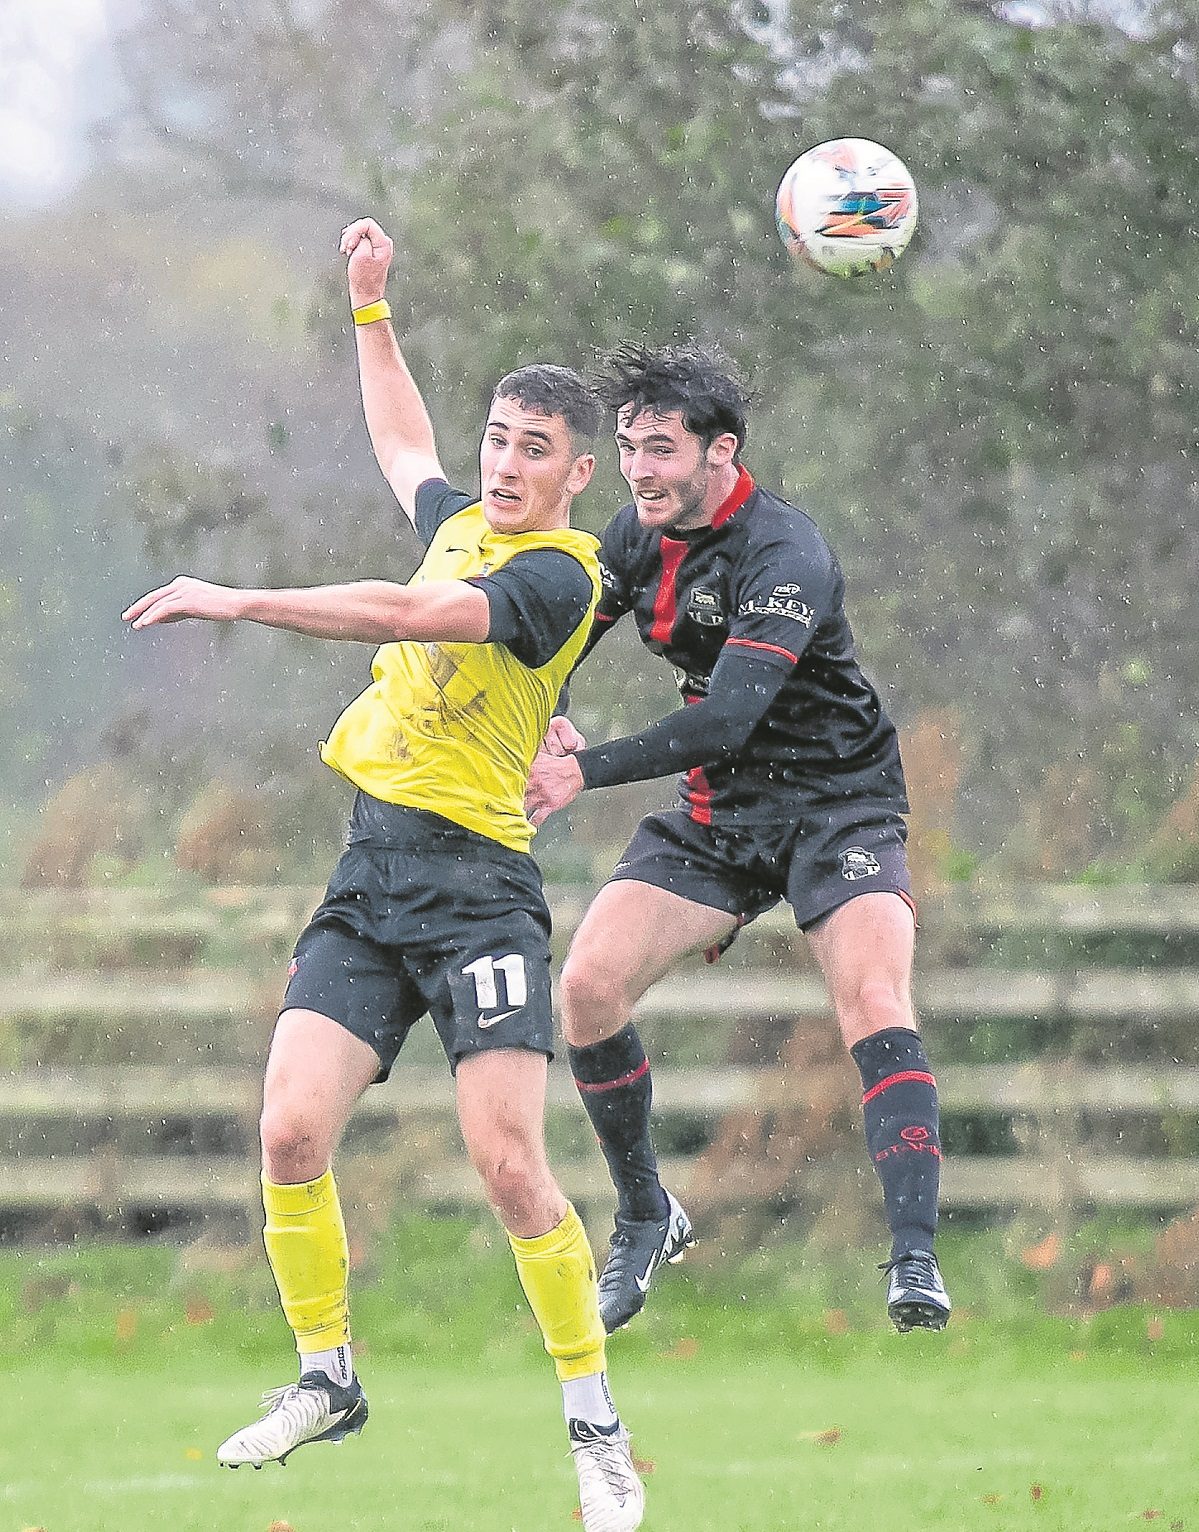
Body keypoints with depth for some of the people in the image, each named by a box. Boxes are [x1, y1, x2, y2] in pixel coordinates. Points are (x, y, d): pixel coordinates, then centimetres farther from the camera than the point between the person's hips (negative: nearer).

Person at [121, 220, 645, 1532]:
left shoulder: (558, 576, -11)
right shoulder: (460, 523, 15)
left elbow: (408, 615, -25)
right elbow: (403, 448, 39)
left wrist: (237, 601, -24)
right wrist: (370, 306, 37)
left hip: (475, 883, -7)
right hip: (368, 877, 7)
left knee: (509, 1166, -15)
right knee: (291, 1130, -6)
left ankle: (595, 1426, -4)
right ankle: (325, 1377, 12)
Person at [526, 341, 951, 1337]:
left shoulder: (784, 555, -24)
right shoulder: (640, 538, 0)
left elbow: (725, 721, -32)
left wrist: (584, 774, -33)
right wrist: (546, 725, -8)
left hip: (836, 803, -6)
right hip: (717, 813, 6)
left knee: (873, 995, -28)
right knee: (588, 985, -9)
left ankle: (915, 1262, -31)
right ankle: (646, 1219, 12)